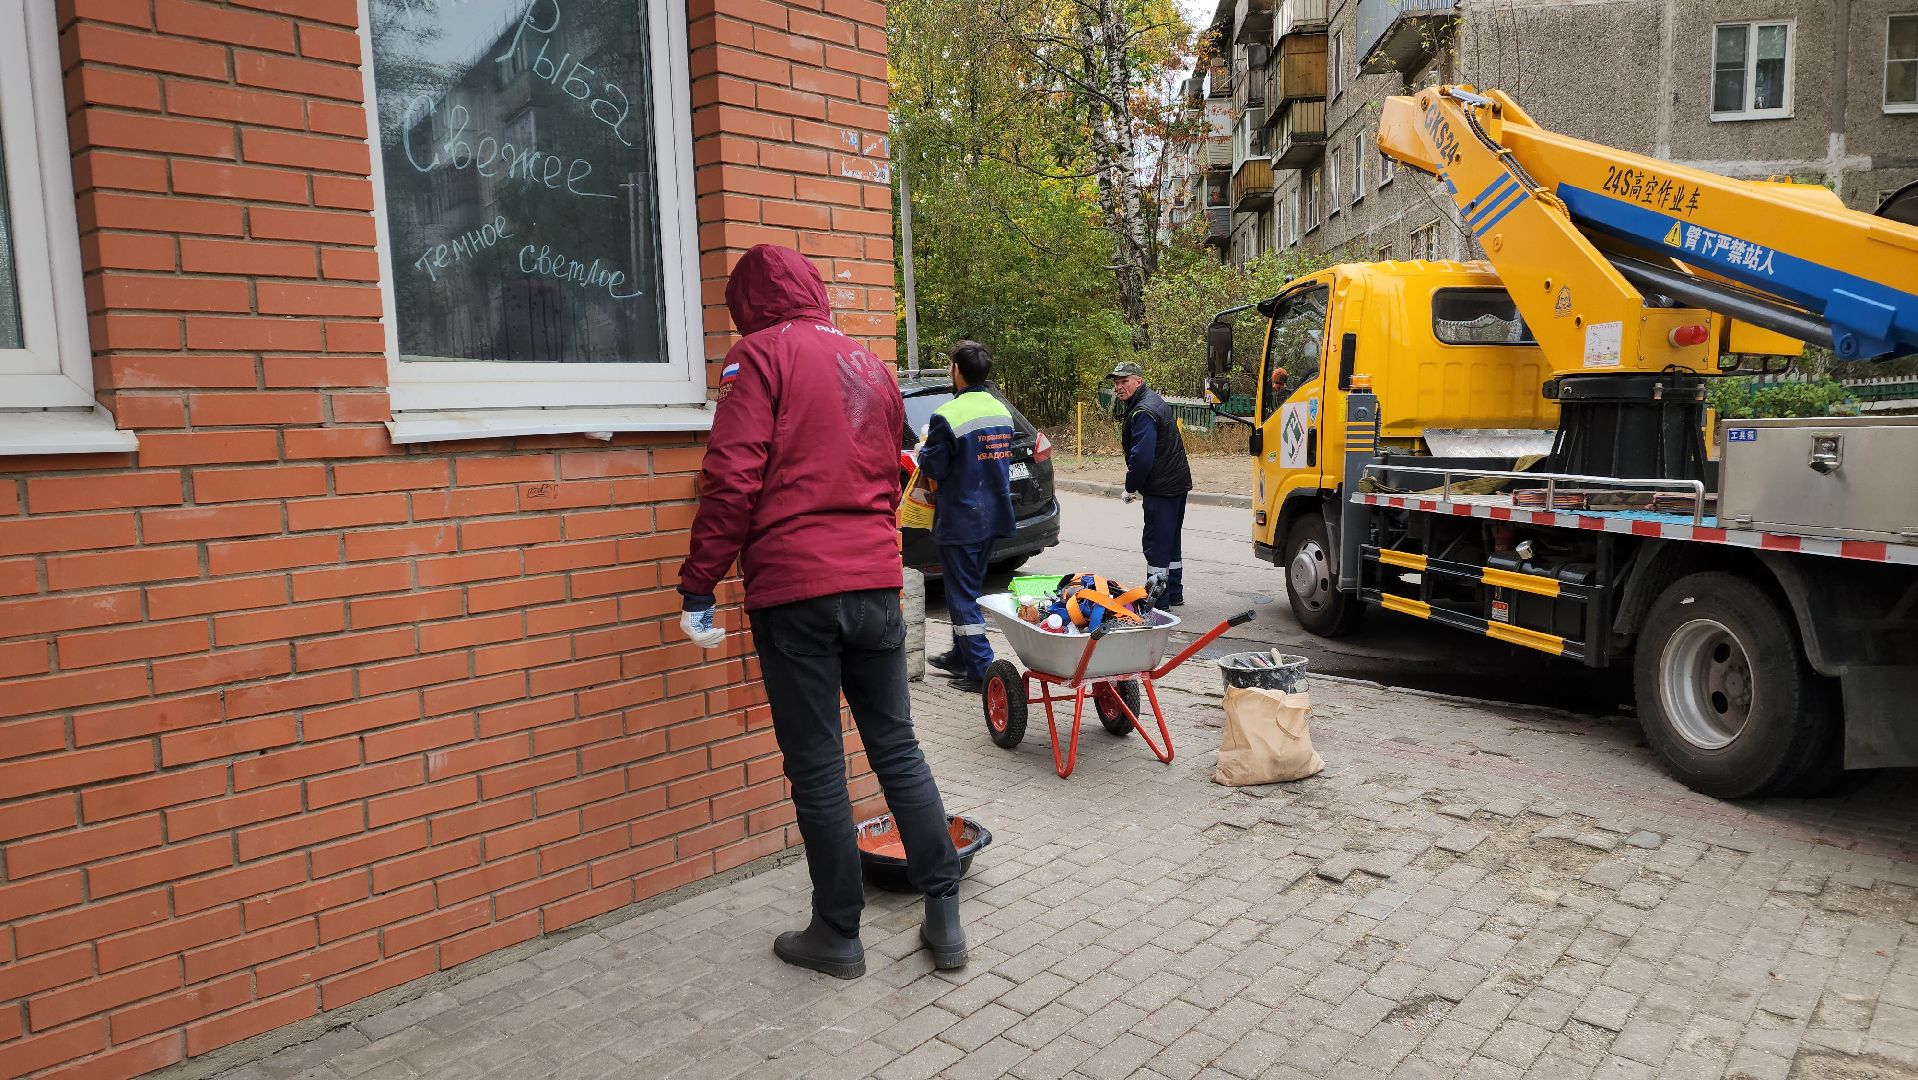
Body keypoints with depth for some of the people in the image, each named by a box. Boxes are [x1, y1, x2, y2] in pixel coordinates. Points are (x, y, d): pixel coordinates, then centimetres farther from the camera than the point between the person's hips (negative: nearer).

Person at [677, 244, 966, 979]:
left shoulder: (761, 355, -2)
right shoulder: (872, 367, 18)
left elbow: (733, 480, -12)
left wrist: (698, 587, -8)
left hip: (793, 591, -6)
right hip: (875, 582, 6)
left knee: (816, 769, 4)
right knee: (898, 751, 13)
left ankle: (838, 936, 17)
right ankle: (944, 917, 19)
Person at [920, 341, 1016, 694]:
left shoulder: (948, 416, -19)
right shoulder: (1001, 411, 6)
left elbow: (933, 468, -17)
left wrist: (923, 449, 4)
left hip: (960, 519, -8)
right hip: (994, 515, 8)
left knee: (962, 595, 1)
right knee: (969, 590, 20)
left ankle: (982, 672, 1)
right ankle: (961, 656, 32)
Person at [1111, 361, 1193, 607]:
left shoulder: (1143, 412, -20)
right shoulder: (1153, 401, 15)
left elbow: (1142, 457, -27)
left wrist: (1130, 487, -12)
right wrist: (1134, 482, 19)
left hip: (1161, 488, -11)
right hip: (1176, 483, 11)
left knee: (1156, 545, -5)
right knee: (1171, 542, 19)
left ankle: (1158, 601, 0)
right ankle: (1173, 594, 30)